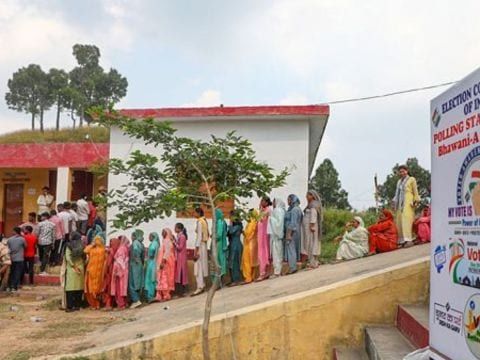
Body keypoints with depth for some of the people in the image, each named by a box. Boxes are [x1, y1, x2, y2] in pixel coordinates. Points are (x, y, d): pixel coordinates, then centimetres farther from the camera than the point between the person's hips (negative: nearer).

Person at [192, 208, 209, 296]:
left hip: (200, 245, -9)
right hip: (204, 245, 9)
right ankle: (202, 285, 20)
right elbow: (207, 235, 16)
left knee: (198, 266, -8)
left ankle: (199, 288, -8)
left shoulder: (200, 222, -14)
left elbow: (199, 237, -18)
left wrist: (196, 250, -18)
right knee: (202, 266, 13)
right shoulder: (204, 221, 11)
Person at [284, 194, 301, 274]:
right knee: (293, 248, 12)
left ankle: (292, 268, -4)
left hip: (292, 232, -10)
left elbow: (293, 223, -21)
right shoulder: (294, 209, 13)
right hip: (293, 232, 10)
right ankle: (293, 267, 17)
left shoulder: (294, 210, -16)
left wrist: (289, 234, -22)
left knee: (291, 248, -6)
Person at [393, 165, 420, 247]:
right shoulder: (399, 181, 23)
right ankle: (402, 240, -1)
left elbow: (415, 192, 2)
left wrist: (416, 201, -6)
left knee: (406, 220, -18)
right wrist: (394, 202, 17)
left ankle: (408, 239, -24)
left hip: (408, 203, -6)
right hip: (400, 203, 6)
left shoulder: (411, 179, 7)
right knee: (399, 221, -1)